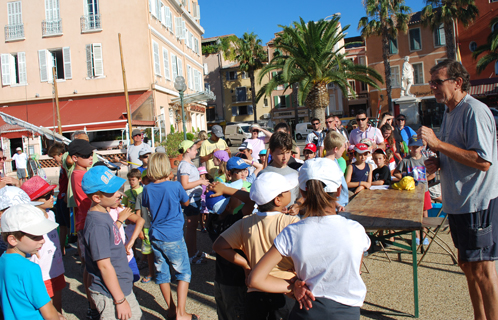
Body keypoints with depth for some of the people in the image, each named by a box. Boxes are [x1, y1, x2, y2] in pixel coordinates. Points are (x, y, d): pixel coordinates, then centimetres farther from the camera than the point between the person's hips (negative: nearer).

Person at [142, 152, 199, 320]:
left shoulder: (147, 189, -3)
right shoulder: (175, 186, -14)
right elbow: (186, 202, 4)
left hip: (155, 236, 5)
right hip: (173, 237, -4)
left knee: (162, 273, 15)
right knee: (183, 272, 9)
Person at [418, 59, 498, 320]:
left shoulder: (475, 111, -16)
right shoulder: (449, 112, 14)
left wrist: (438, 144, -24)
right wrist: (438, 162, 5)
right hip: (459, 201, 10)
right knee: (467, 264, 17)